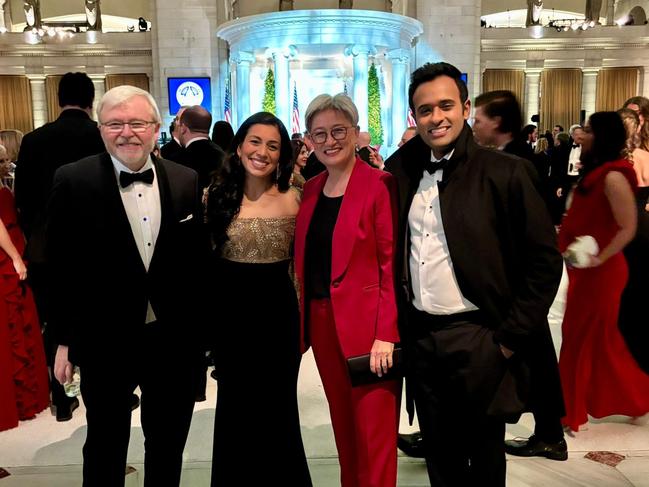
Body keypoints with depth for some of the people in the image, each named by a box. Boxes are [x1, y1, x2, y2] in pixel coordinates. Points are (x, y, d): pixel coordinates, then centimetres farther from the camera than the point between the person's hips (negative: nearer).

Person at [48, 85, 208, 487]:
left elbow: (199, 259, 3)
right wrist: (64, 340, -4)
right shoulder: (73, 182, -9)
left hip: (175, 339, 2)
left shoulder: (187, 181, -2)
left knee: (169, 445, 20)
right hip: (104, 341, -2)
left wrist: (202, 330, 4)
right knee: (105, 447, 18)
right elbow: (60, 267, -6)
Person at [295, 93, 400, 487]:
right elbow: (306, 262, 13)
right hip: (322, 322, 6)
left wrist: (386, 334, -17)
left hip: (367, 324, -6)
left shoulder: (379, 185, -9)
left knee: (374, 433, 4)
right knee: (343, 425, 18)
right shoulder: (311, 190, 10)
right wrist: (304, 318, 5)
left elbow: (391, 263, -12)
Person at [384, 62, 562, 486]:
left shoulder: (506, 173, -9)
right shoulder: (402, 173, 5)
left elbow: (544, 261, -9)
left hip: (477, 339, -4)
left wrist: (511, 337, -10)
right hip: (420, 338, 4)